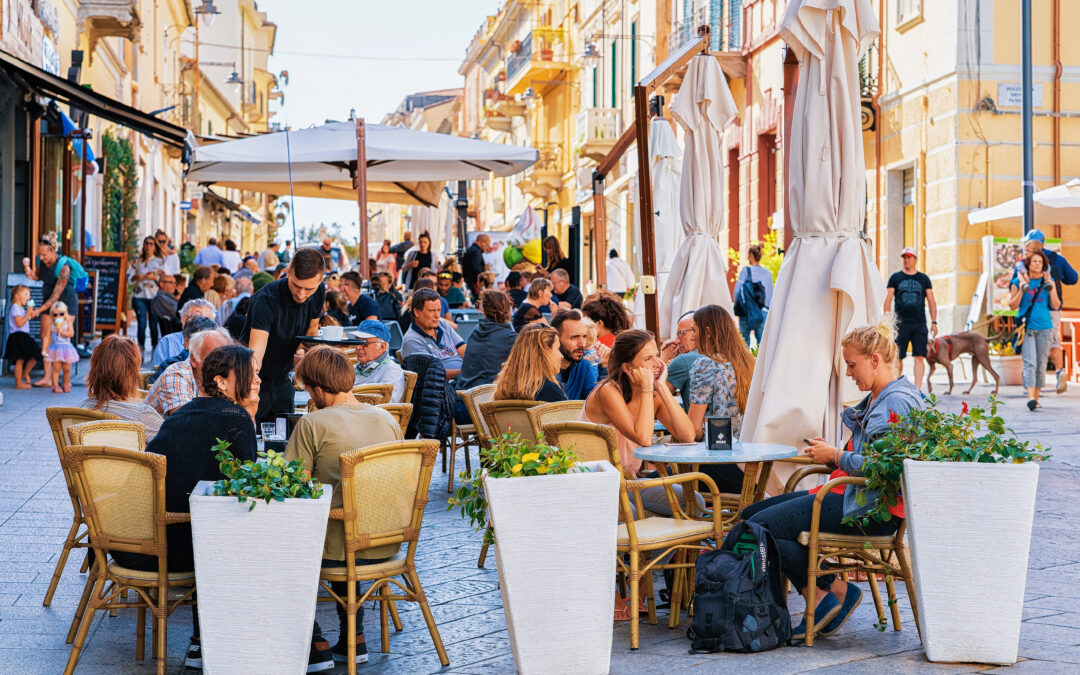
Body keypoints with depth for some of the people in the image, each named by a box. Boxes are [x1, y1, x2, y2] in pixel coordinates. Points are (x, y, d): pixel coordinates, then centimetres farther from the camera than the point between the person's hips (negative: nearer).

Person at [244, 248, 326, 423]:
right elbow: (255, 354, -38)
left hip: (281, 381, 6)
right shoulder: (266, 299, -29)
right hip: (257, 380, -6)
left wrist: (304, 350, -6)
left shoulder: (318, 294, -9)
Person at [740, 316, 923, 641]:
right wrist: (830, 452, 11)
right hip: (854, 496, 12)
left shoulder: (897, 401, -14)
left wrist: (836, 456, -10)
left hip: (871, 510, -12)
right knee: (751, 514, 6)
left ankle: (837, 589, -8)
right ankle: (819, 600, -3)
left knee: (760, 527, -19)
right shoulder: (877, 398, 19)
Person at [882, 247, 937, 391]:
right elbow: (888, 300, 6)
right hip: (901, 323, 0)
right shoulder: (895, 277, 8)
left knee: (919, 357, -8)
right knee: (898, 357, 2)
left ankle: (917, 389, -10)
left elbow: (931, 301, 12)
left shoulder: (924, 279, 11)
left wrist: (934, 322, 4)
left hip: (919, 324, 0)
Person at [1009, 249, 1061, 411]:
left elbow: (1056, 306, 4)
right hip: (1026, 327, -3)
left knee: (1041, 364, 5)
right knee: (1030, 363, -15)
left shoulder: (1048, 281, 7)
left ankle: (1036, 398, 15)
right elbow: (1012, 306, 2)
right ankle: (1030, 397, -26)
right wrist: (1022, 290, -12)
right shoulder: (1019, 281, 1)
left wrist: (1050, 288, -8)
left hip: (1044, 327, 3)